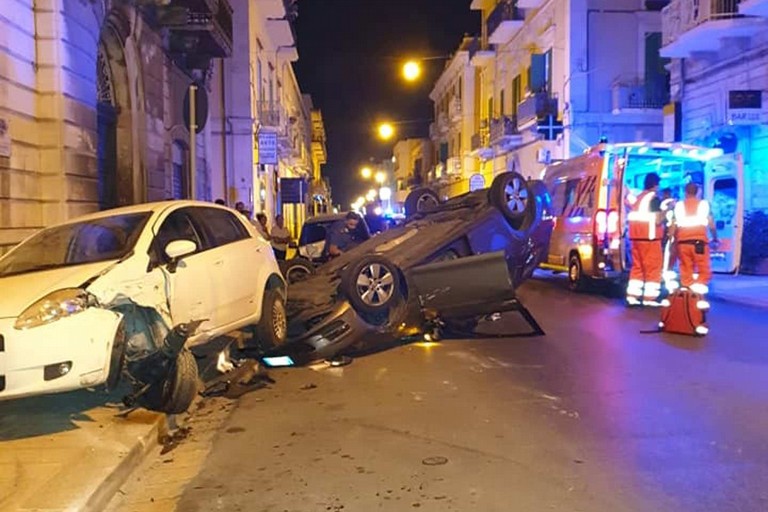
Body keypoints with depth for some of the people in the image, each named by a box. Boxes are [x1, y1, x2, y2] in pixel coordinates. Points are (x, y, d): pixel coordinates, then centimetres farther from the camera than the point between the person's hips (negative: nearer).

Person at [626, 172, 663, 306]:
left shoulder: (638, 198, 15)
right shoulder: (655, 199, -7)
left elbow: (631, 217, 15)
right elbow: (657, 220, -14)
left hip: (636, 237, 7)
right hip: (649, 237, -7)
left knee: (637, 266, 11)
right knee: (653, 267, -1)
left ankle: (632, 296, 7)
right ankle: (649, 297, -4)